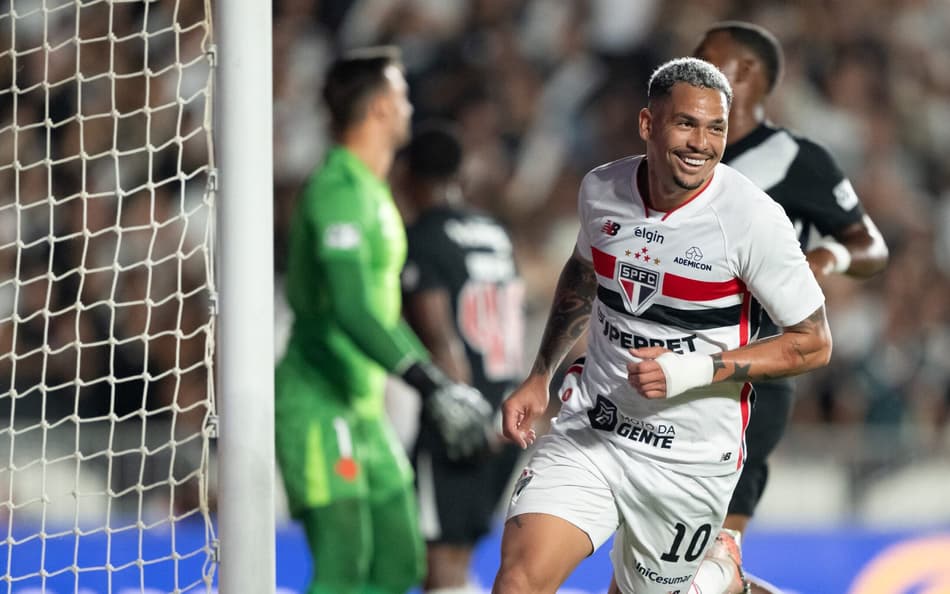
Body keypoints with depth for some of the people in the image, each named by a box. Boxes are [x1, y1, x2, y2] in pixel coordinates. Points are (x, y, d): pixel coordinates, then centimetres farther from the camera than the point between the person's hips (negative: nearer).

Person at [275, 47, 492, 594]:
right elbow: (351, 310, -26)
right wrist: (433, 387, -27)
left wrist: (445, 388, 25)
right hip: (319, 407, -10)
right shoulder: (339, 190, -16)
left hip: (364, 407, 10)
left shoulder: (373, 192, 17)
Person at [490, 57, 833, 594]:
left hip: (691, 460, -2)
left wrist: (692, 372, -20)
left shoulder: (754, 217, -16)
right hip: (590, 431, 2)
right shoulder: (601, 190, -2)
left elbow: (813, 344, -10)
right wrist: (541, 377, 17)